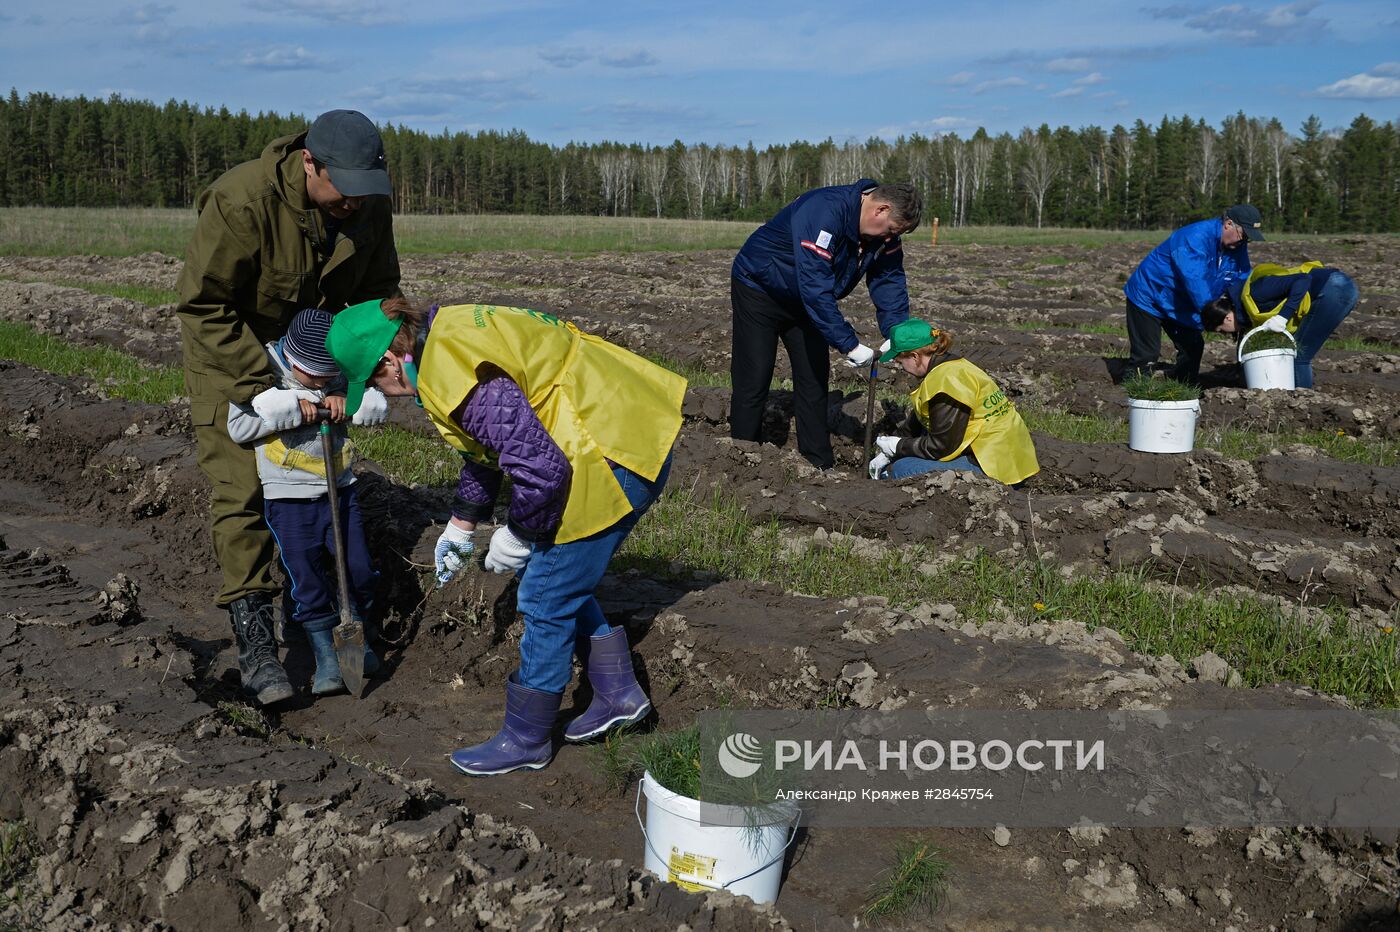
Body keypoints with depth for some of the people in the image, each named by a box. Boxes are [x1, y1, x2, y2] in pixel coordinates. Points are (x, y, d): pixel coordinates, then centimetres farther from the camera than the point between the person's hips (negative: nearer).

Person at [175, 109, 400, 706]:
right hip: (227, 351, -5)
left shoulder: (368, 205, -16)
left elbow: (378, 295, -7)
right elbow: (201, 305, -29)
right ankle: (253, 639, -9)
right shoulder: (241, 201, -34)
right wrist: (258, 386, -34)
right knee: (241, 490, -12)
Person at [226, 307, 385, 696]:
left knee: (359, 569, 6)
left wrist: (345, 401, -12)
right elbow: (238, 427, -15)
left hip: (339, 488, 3)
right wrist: (289, 411, -22)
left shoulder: (339, 374, 0)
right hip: (288, 498, -3)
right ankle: (325, 655, 13)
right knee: (307, 579, 0)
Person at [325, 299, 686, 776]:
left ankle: (525, 740, 17)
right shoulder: (445, 337, 10)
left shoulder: (459, 380, -24)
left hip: (614, 461, -10)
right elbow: (485, 444, 23)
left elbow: (542, 469, -26)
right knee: (563, 582, 21)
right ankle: (618, 693, 31)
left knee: (546, 598, 2)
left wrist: (515, 537, -9)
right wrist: (460, 527, 28)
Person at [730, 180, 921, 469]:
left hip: (803, 302, 8)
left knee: (814, 378, 6)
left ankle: (820, 465, 13)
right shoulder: (824, 214, -37)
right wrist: (850, 345, -40)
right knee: (754, 380, -8)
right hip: (758, 290, -8)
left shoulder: (882, 233, -10)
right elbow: (816, 289, -41)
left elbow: (889, 280, -4)